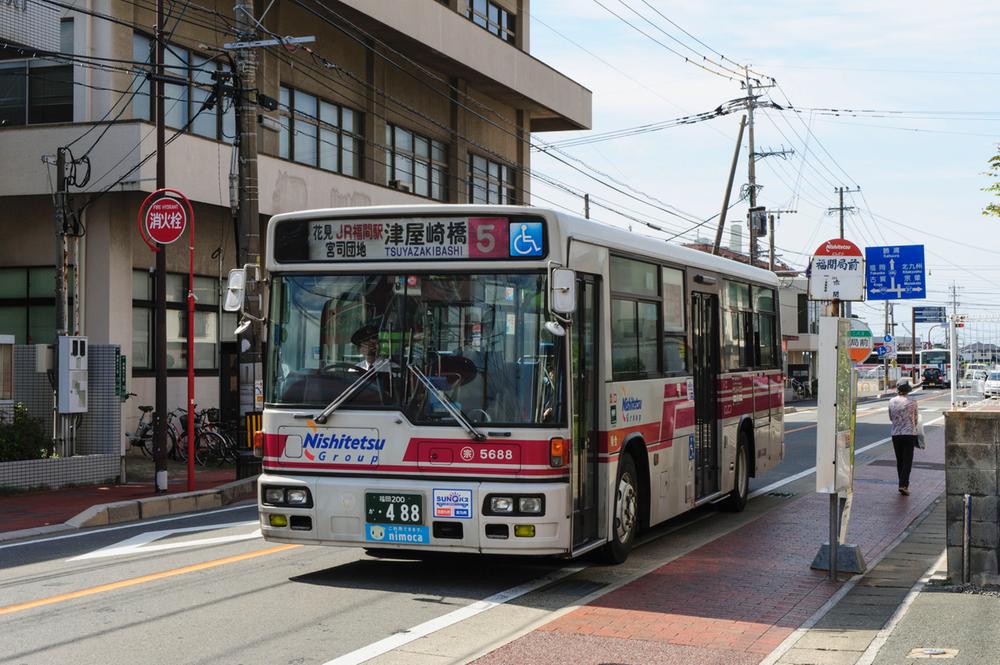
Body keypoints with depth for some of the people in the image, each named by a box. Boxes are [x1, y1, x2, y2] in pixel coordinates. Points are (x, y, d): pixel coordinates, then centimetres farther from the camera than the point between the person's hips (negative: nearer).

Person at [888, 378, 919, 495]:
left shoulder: (892, 401, -1)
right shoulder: (912, 402, -6)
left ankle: (903, 483, 19)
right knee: (907, 460, -2)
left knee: (899, 460, 13)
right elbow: (915, 418, 6)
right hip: (909, 433, -2)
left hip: (896, 434, 2)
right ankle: (903, 484, -12)